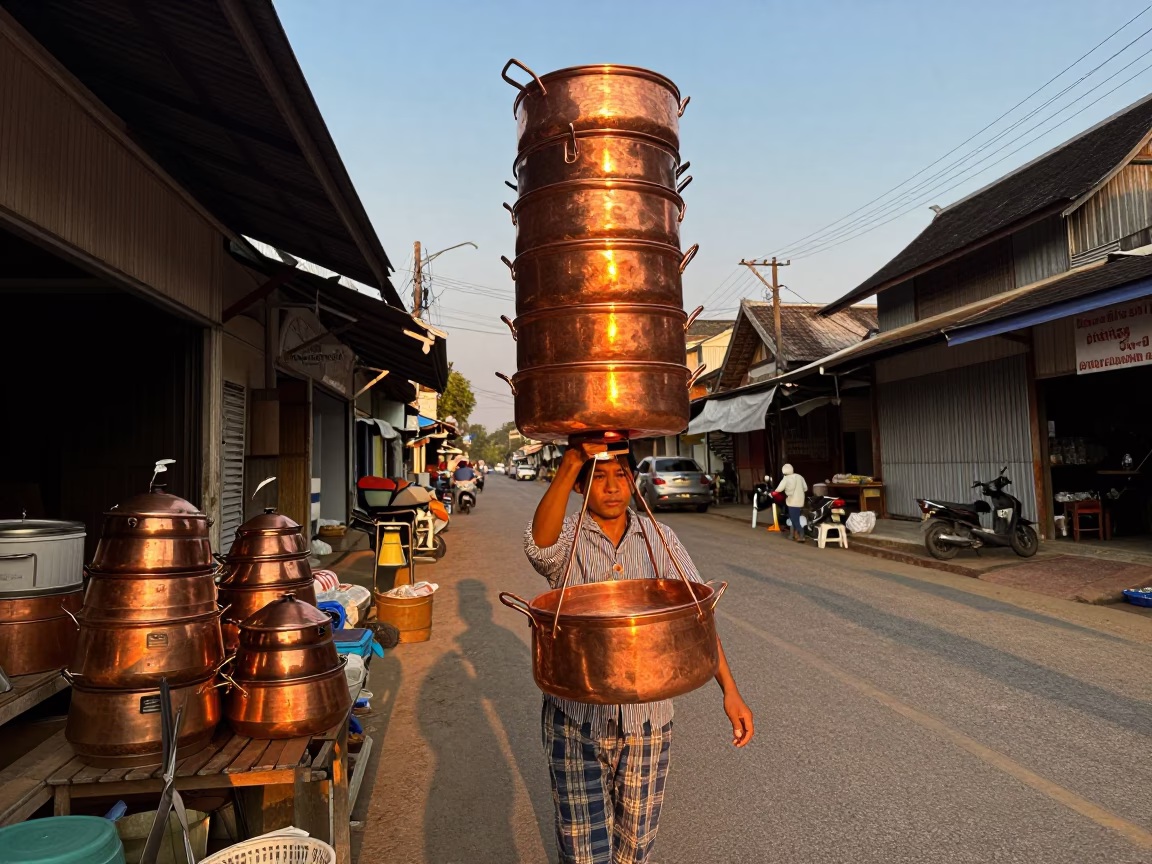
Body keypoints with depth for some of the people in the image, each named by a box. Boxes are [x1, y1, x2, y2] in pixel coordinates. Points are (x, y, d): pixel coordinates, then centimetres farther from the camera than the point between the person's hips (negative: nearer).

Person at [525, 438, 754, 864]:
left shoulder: (661, 539, -1)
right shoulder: (565, 539, -9)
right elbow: (540, 542, -34)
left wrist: (729, 689, -15)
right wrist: (571, 461, -47)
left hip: (647, 716, 2)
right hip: (577, 718, -2)